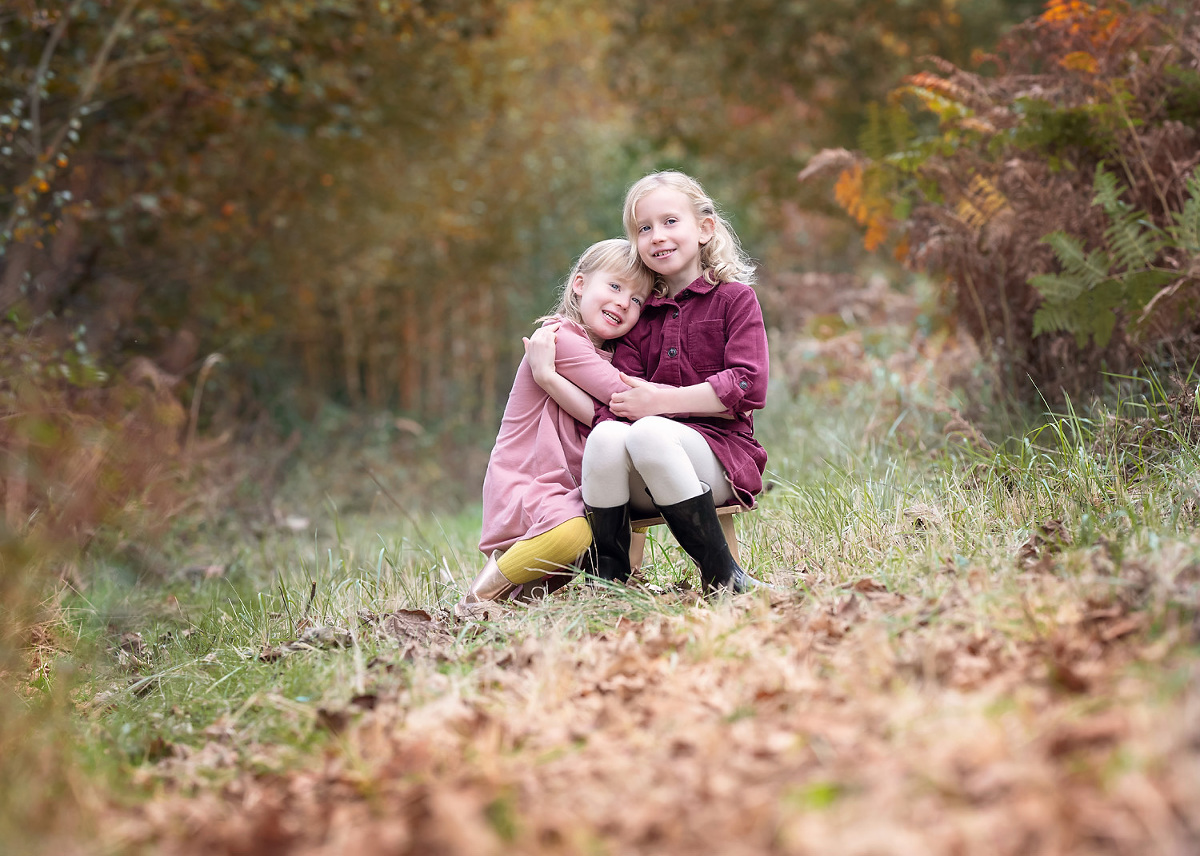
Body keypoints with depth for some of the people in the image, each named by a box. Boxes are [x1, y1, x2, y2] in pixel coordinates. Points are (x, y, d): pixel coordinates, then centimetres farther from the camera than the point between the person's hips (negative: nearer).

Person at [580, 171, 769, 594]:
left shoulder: (735, 298, 7)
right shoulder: (639, 314, 21)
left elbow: (749, 388, -8)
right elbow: (620, 395, 8)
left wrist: (660, 401, -12)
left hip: (718, 452, -4)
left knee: (648, 433, -36)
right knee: (605, 436, -30)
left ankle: (722, 575, -28)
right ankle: (607, 579, -19)